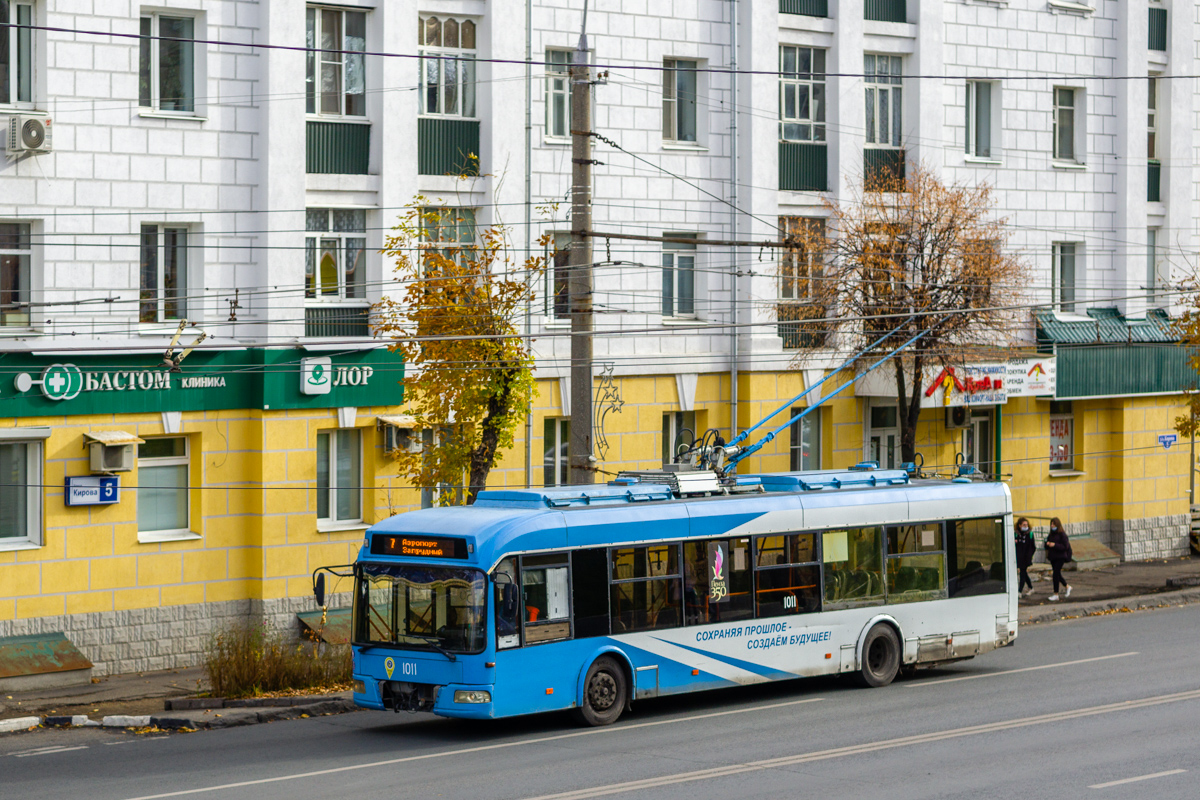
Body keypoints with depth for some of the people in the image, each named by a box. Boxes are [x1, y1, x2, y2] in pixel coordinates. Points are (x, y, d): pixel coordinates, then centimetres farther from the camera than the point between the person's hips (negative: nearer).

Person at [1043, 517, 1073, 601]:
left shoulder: (1062, 534, -11)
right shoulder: (1051, 534, 11)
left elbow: (1065, 546, -16)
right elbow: (1047, 547, 16)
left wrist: (1055, 545, -23)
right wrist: (1047, 544, -8)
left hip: (1060, 557, -8)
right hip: (1052, 557, 8)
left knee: (1056, 574, -11)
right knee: (1057, 575, 15)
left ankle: (1056, 594, -6)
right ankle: (1067, 586, 38)